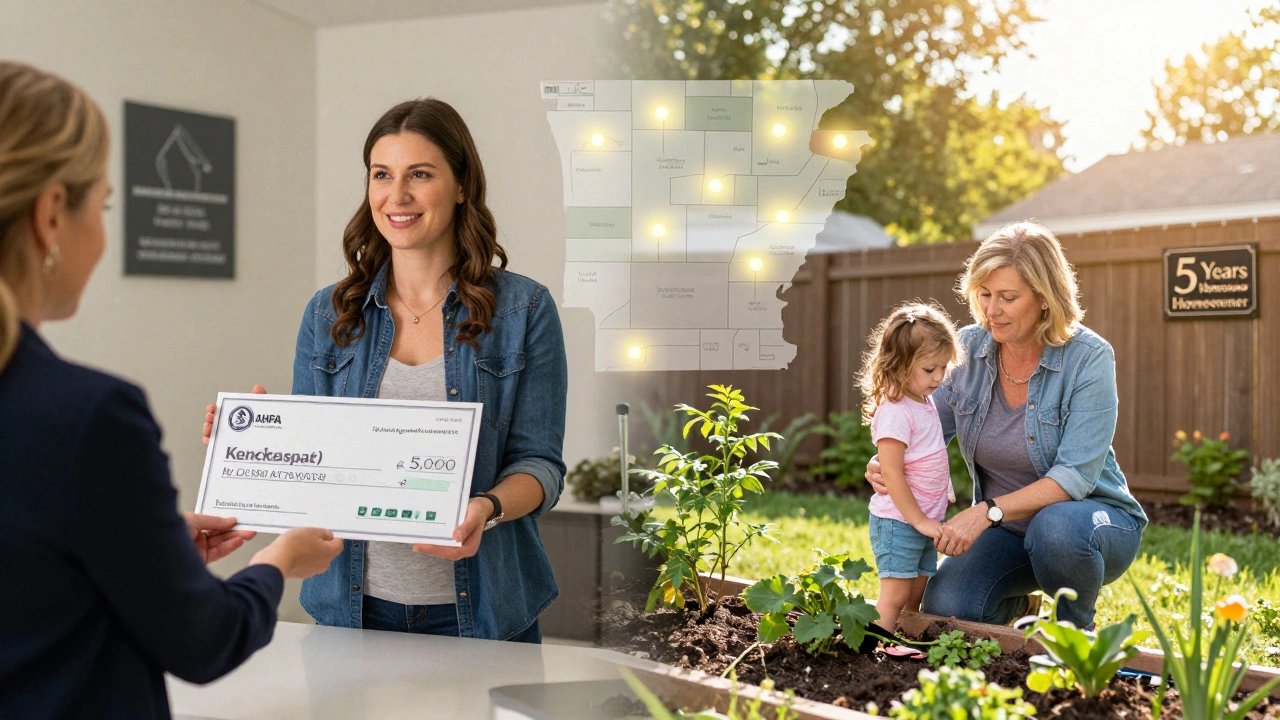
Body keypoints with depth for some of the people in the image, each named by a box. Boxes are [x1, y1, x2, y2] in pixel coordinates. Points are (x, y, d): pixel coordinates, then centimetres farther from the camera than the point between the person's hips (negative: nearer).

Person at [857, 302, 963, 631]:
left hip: (924, 521, 9)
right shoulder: (895, 411, -19)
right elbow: (890, 472, -23)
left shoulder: (926, 402, 10)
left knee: (919, 595, 12)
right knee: (895, 595, -8)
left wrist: (945, 491, 17)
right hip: (898, 521, -9)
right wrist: (918, 520, -21)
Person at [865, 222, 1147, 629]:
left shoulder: (1089, 358, -19)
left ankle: (1077, 627, -5)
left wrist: (988, 511, -37)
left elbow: (1075, 476, -26)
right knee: (944, 610, -21)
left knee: (1055, 527, -39)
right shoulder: (967, 349, -6)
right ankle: (1015, 603, 16)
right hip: (1007, 528, 4)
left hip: (1093, 517, -3)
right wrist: (885, 465, -25)